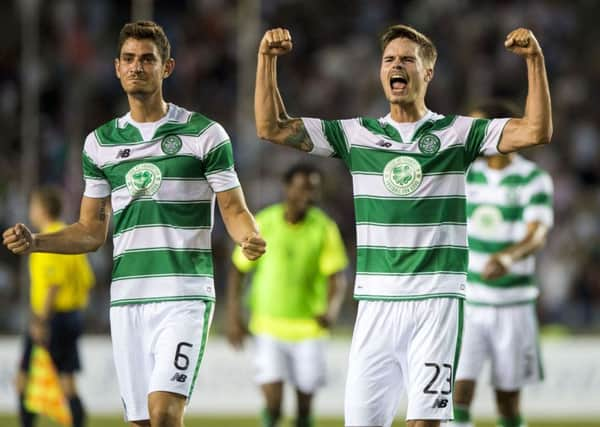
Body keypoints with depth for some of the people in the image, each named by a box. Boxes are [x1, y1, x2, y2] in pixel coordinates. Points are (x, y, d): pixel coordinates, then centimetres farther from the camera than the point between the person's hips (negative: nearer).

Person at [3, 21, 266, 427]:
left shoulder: (205, 134, 1)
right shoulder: (100, 143, 12)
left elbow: (234, 210, 1)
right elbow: (91, 230, 16)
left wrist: (251, 237, -21)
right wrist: (34, 241, -1)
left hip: (183, 296, -4)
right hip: (126, 298, 4)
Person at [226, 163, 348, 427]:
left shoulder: (325, 228, -6)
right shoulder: (263, 224, -6)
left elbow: (337, 277, -10)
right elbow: (238, 269, 5)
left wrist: (332, 309, -30)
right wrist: (233, 317, 1)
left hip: (308, 328, 1)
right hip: (269, 326, -1)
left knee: (305, 403, 7)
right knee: (273, 402, -15)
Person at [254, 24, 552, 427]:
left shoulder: (457, 133, 4)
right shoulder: (356, 134, 10)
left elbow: (537, 131, -7)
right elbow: (272, 127, 9)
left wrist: (535, 59, -17)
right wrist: (267, 60, -1)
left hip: (435, 302, -3)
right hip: (375, 302, 3)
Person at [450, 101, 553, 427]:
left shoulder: (534, 180, -6)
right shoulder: (467, 176, 4)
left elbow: (537, 235, -21)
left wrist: (507, 258, -40)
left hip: (512, 305, -2)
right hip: (468, 303, 2)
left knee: (508, 400, 7)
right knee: (459, 394, -12)